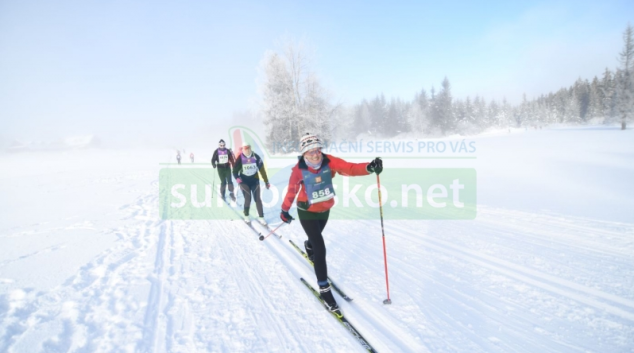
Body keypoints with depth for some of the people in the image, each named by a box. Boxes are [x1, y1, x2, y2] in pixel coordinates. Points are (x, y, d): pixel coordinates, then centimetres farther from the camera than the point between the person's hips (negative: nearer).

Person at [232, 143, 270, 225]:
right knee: (247, 199, -5)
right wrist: (238, 179, -25)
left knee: (257, 199, 0)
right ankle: (246, 215, 19)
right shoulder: (240, 158, -12)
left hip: (255, 180, 2)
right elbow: (235, 171, -6)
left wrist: (266, 182, -1)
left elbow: (262, 169, -3)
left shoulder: (256, 157, -9)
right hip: (244, 181, -1)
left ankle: (261, 217, 10)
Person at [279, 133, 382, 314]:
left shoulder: (329, 162, -21)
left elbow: (349, 168, -35)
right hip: (307, 213, -4)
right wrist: (285, 210, 3)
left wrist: (369, 167, -53)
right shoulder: (298, 170, -23)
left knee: (316, 237, 30)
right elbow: (291, 190, -9)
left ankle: (309, 246, 69)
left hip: (325, 210, 4)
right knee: (320, 248, -12)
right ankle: (324, 289, 2)